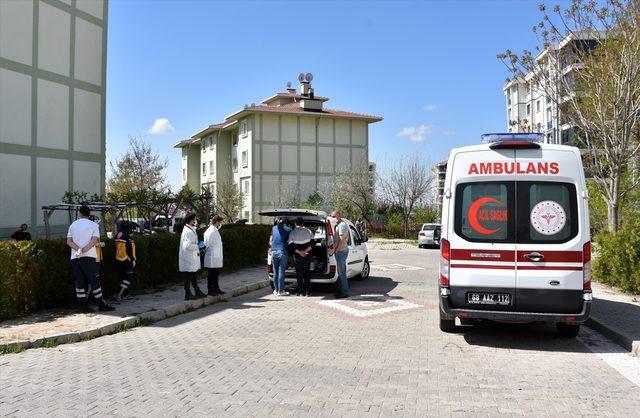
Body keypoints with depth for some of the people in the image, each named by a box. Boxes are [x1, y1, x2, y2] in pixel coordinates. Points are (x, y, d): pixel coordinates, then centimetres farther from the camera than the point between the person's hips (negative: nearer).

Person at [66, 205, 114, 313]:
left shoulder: (73, 225, 15)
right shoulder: (93, 225, 5)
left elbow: (69, 241, 3)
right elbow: (94, 240, -10)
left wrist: (78, 249, -10)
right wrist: (84, 250, -15)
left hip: (74, 257, 4)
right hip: (88, 256, -4)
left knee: (79, 282, 4)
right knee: (94, 280, -1)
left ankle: (83, 306, 4)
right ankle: (101, 305, -1)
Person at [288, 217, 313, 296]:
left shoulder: (293, 232, -5)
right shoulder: (308, 231, 1)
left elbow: (291, 245, -12)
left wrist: (299, 252, -13)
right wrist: (305, 251, -11)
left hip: (297, 256, -2)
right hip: (307, 256, 2)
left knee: (299, 274, 6)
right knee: (307, 273, 11)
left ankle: (302, 292, 5)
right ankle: (308, 291, 10)